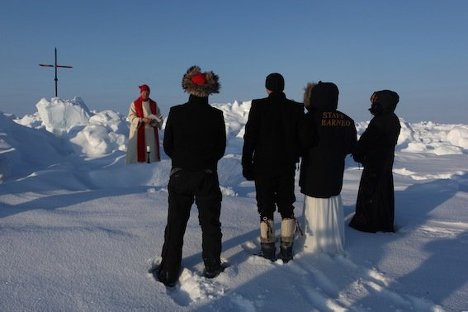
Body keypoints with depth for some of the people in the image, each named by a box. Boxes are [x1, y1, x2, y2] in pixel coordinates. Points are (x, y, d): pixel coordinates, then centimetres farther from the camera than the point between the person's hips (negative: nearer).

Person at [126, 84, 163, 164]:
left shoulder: (154, 104, 10)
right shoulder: (135, 104, 2)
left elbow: (159, 117, 9)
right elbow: (131, 117, -3)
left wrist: (153, 121, -13)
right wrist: (142, 120, -17)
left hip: (151, 131, 3)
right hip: (139, 131, -3)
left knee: (151, 150, -1)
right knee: (139, 150, -7)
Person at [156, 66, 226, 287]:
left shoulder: (176, 112, -8)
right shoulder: (216, 115, -9)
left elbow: (167, 146, -1)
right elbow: (221, 148, 0)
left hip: (179, 176, 1)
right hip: (207, 177, 0)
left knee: (175, 224, 10)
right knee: (210, 223, 14)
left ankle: (169, 272, 16)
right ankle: (212, 267, 24)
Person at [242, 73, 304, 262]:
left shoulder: (258, 106, -8)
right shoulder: (296, 108, 1)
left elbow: (249, 137, -8)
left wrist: (247, 165, -2)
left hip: (263, 165, -2)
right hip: (288, 166, 3)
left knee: (266, 208, 6)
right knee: (287, 207, 12)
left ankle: (268, 251, 10)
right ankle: (286, 250, 15)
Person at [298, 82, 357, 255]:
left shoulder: (312, 118, -16)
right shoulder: (346, 120, 2)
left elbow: (302, 143, -21)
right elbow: (351, 146, 9)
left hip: (315, 173, -6)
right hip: (335, 173, 6)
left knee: (316, 209, 5)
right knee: (333, 208, 18)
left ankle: (317, 245, 12)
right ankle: (335, 244, 27)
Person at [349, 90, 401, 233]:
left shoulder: (378, 121, -22)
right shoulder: (394, 120, 7)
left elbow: (365, 140, -18)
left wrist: (358, 154, 0)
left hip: (374, 164, -9)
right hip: (387, 162, 9)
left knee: (369, 192, 1)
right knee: (385, 192, 17)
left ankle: (367, 223, 9)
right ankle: (386, 222, 28)